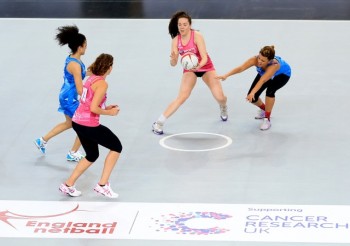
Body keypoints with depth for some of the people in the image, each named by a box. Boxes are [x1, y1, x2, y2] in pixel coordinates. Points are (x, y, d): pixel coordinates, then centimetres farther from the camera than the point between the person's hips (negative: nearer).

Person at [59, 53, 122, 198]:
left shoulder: (91, 79, 11)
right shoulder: (102, 83, -16)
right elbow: (93, 108, -22)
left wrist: (105, 108, 14)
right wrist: (109, 113, -8)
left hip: (78, 122, 9)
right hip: (89, 125, -9)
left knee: (92, 155, 23)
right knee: (116, 147, 6)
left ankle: (68, 185, 24)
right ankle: (102, 185, 4)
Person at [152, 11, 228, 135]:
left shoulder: (197, 36, -26)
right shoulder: (176, 40, -15)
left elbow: (204, 58, -30)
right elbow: (173, 64, -15)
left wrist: (198, 66, -50)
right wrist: (173, 58, -38)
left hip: (206, 67, -1)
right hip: (190, 69, 1)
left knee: (220, 97, -7)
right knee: (182, 97, -19)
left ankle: (223, 108, 34)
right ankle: (158, 123, -15)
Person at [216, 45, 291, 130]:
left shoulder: (274, 65, -45)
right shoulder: (255, 59, -37)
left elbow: (262, 80, -55)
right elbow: (241, 68, -50)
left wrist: (253, 92, -68)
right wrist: (226, 75, -63)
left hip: (282, 74, -4)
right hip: (264, 73, 4)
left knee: (270, 90, -32)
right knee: (252, 98, -5)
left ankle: (267, 119, -14)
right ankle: (263, 109, 30)